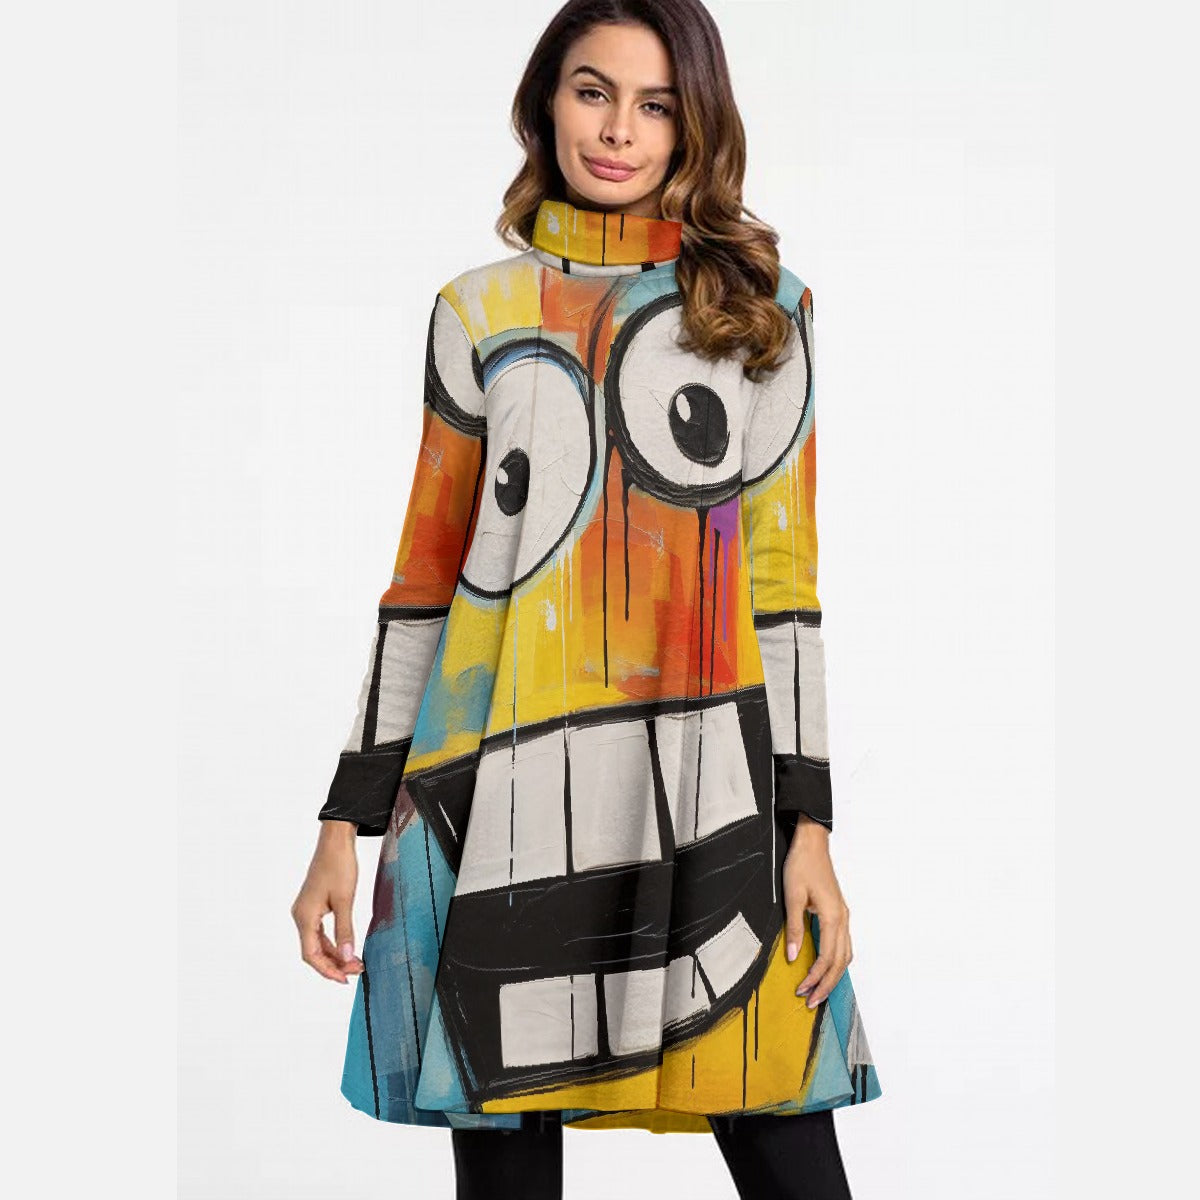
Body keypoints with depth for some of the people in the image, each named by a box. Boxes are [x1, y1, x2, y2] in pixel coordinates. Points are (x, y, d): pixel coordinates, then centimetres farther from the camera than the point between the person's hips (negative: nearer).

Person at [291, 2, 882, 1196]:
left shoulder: (761, 304, 10)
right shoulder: (479, 310, 12)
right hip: (505, 789, 1)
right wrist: (349, 820, 7)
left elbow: (783, 578, 7)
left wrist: (808, 829, 0)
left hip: (706, 785, 0)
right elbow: (423, 578, 11)